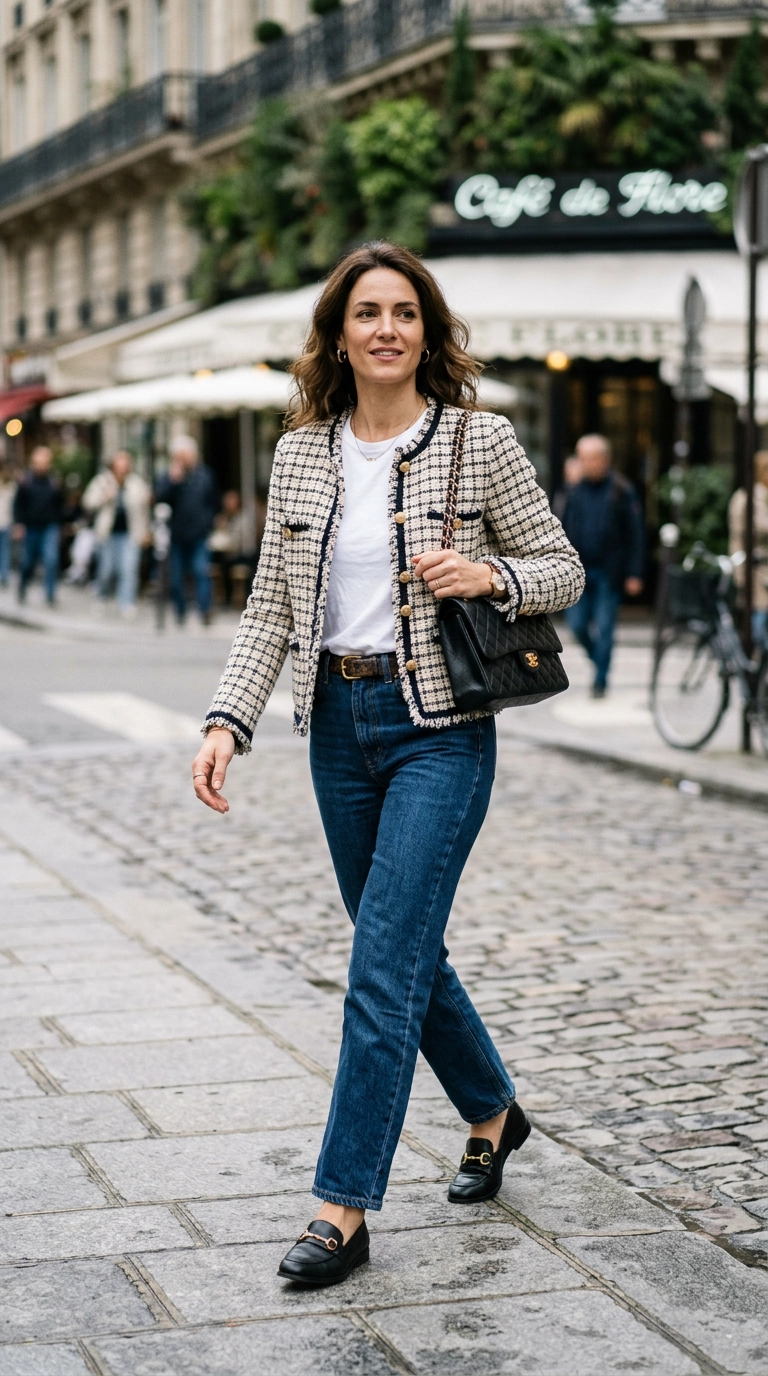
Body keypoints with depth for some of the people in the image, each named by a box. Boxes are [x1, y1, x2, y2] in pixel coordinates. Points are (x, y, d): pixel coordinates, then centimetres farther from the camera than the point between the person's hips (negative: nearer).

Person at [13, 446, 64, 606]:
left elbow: (60, 506, 11)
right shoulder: (26, 481, -1)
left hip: (50, 527, 0)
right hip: (31, 527, 0)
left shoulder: (54, 482, 2)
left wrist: (58, 525, 9)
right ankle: (22, 587, 36)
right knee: (28, 562, 10)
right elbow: (18, 504, 2)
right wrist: (19, 524, -5)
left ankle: (50, 595, -9)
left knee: (51, 560, -14)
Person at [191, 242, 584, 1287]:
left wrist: (488, 576, -19)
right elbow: (270, 608, 6)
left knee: (383, 967, -9)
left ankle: (344, 1209, -4)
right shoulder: (302, 455, 6)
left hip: (441, 728, -5)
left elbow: (564, 568, 1)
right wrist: (228, 721, -6)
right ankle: (493, 1111, 41)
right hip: (339, 722, 5)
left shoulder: (479, 441, -5)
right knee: (408, 950, 16)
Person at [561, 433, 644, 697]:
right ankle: (600, 661, 27)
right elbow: (565, 532, 12)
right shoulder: (575, 492, 8)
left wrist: (634, 574, -9)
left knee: (604, 628, -1)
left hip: (609, 573, -4)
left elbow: (635, 536, -4)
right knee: (577, 625, 3)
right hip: (579, 571, 4)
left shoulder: (621, 492, -4)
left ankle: (600, 680, 8)